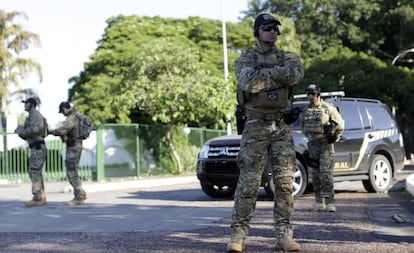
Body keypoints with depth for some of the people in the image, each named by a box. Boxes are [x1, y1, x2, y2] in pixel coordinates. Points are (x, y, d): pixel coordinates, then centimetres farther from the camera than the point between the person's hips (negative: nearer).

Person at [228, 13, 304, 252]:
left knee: (285, 181, 0)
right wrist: (278, 74, -9)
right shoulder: (245, 59, 4)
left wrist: (265, 73, -11)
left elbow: (296, 74, -14)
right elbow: (249, 82, -18)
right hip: (255, 125, -2)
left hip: (283, 127, 3)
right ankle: (239, 234, 2)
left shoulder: (288, 58, 10)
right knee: (248, 182, -4)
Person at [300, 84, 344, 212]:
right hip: (312, 144, 5)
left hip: (326, 144, -5)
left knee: (326, 172, -12)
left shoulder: (329, 108, -5)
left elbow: (340, 124, 2)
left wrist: (334, 137, 2)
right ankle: (319, 201, 15)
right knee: (316, 173, 7)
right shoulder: (306, 110, 10)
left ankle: (330, 202, -11)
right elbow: (303, 126, 24)